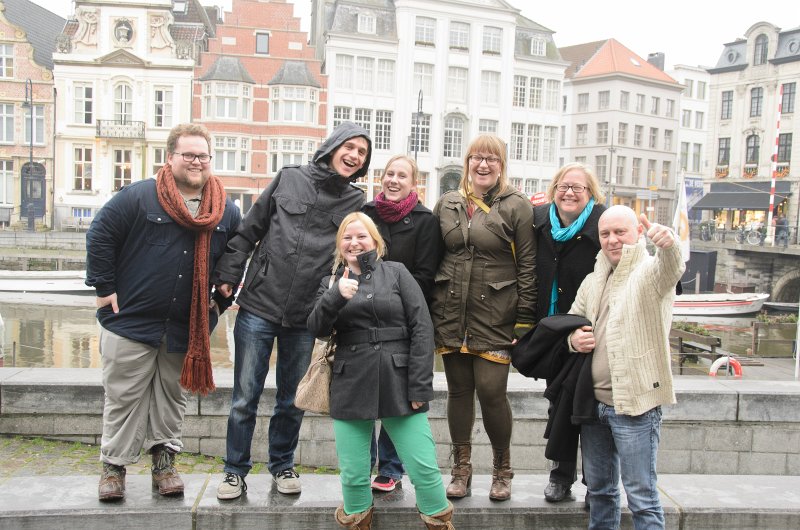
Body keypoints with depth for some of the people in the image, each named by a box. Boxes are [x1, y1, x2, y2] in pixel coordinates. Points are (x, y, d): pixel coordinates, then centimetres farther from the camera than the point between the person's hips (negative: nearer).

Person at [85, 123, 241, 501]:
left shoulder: (227, 212, 4)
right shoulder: (139, 196, -7)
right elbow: (99, 236, -4)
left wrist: (221, 301, 7)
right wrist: (104, 287, -7)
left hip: (186, 328, 3)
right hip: (130, 321, -3)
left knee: (171, 398, 14)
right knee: (124, 398, 7)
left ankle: (164, 462, 28)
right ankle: (114, 466, 21)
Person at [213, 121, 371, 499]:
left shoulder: (357, 204, 3)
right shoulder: (290, 179, 1)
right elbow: (250, 230, 5)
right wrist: (228, 274, 1)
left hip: (305, 319, 1)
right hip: (258, 307, -1)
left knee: (292, 401, 14)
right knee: (244, 398, 6)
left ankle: (282, 465, 34)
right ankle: (235, 471, 23)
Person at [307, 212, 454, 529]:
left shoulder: (396, 273, 6)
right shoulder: (331, 283, 14)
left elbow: (422, 328, -1)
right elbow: (317, 329, -1)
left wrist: (420, 386, -9)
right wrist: (336, 296, -20)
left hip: (399, 385, -2)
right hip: (350, 388, 2)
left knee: (425, 469, -3)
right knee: (353, 476, 4)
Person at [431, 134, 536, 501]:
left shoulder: (516, 206, -1)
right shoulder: (447, 204, 11)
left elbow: (527, 265, -3)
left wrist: (524, 319, -8)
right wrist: (428, 311, 10)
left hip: (495, 316, -3)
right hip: (450, 313, 4)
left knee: (491, 391, -4)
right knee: (458, 391, 10)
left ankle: (502, 469, 20)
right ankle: (462, 467, 25)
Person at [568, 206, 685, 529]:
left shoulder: (651, 272, -8)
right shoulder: (594, 281, 13)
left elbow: (671, 268, -31)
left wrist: (668, 244, -54)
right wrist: (573, 338, 0)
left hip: (635, 404, -7)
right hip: (593, 401, 7)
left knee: (641, 496, 0)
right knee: (598, 488, 19)